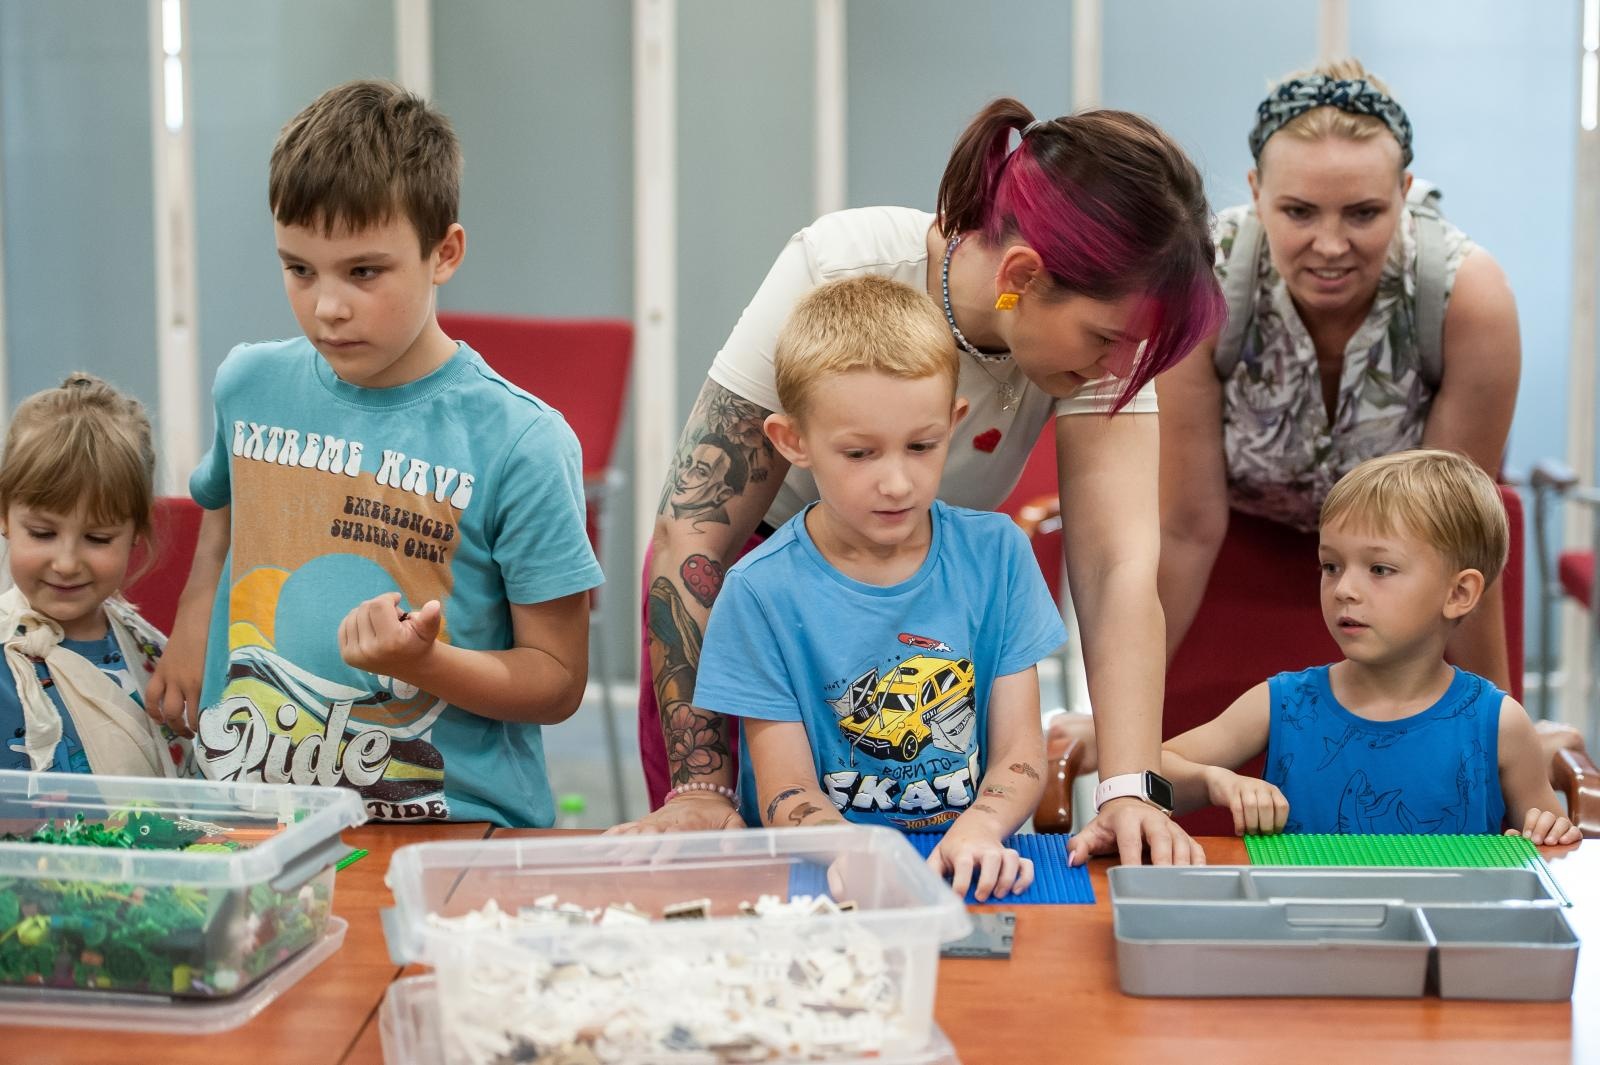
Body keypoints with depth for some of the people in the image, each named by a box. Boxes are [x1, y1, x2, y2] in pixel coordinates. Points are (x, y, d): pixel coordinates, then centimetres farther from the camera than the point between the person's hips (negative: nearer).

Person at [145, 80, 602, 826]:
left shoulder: (520, 443, -9)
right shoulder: (250, 386, 6)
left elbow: (558, 682, -4)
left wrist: (423, 662, -19)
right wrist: (192, 623, 15)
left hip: (449, 828, -3)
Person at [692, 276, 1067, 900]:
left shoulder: (995, 555, 3)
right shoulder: (762, 593, -5)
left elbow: (1020, 752, 2)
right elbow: (785, 797, -6)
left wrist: (977, 831, -20)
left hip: (968, 872, 3)